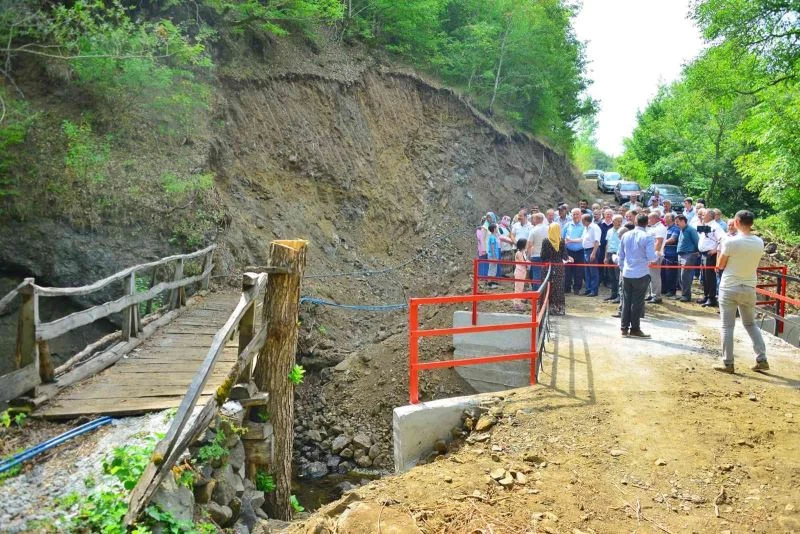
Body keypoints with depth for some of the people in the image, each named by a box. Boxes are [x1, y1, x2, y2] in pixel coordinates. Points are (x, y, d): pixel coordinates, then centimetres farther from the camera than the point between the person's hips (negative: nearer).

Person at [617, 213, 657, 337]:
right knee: (637, 303, 3)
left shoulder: (626, 235, 6)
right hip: (641, 274, -5)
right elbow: (651, 257, -13)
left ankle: (624, 328, 13)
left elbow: (620, 255, 10)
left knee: (626, 301, 10)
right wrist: (656, 255, 9)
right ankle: (635, 329, 8)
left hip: (626, 274, 5)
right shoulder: (647, 237, -10)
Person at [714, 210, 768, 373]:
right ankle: (762, 360, 17)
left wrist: (722, 249, 9)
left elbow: (720, 265, -6)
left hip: (729, 289, -5)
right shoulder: (759, 242, 0)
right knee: (751, 324, 19)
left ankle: (728, 363, 4)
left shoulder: (730, 241, -16)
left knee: (727, 326, 2)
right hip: (749, 289, 5)